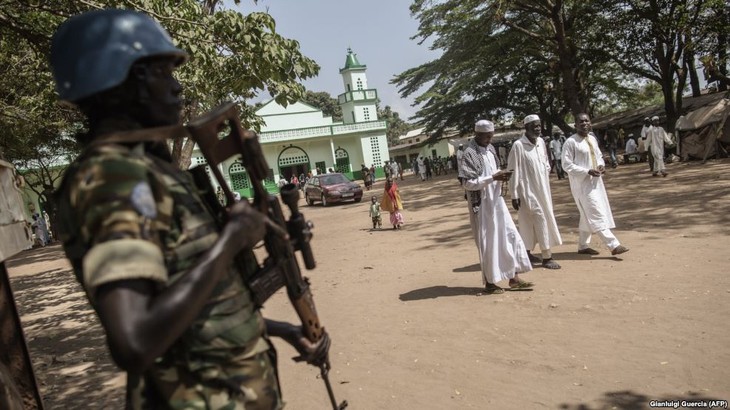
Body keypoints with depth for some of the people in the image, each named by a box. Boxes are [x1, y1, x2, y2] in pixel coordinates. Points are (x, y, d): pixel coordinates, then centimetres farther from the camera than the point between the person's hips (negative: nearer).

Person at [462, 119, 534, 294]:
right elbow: (468, 183, -20)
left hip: (496, 201, 8)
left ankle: (514, 278, 17)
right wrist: (493, 178, -23)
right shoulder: (469, 153, -15)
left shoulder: (490, 149, 10)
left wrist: (501, 177, -2)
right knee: (488, 243, 1)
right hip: (482, 204, -8)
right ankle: (489, 283, 15)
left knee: (510, 236, 8)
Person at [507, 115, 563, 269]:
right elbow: (513, 171, -15)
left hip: (542, 189, 7)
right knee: (541, 220, -7)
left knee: (530, 222, 15)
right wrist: (514, 195, -15)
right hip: (527, 190, -7)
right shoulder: (518, 146, -16)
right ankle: (547, 257, 2)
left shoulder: (541, 142, 5)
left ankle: (527, 253, 27)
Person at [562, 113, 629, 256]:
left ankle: (583, 246, 24)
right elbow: (567, 165, -15)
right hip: (582, 184, -8)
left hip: (595, 181, 8)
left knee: (588, 215, 13)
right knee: (597, 214, -9)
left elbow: (599, 156, 22)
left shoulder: (592, 138, 10)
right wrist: (587, 171, -21)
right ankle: (614, 245, -7)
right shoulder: (571, 142, -13)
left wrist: (601, 165, -1)